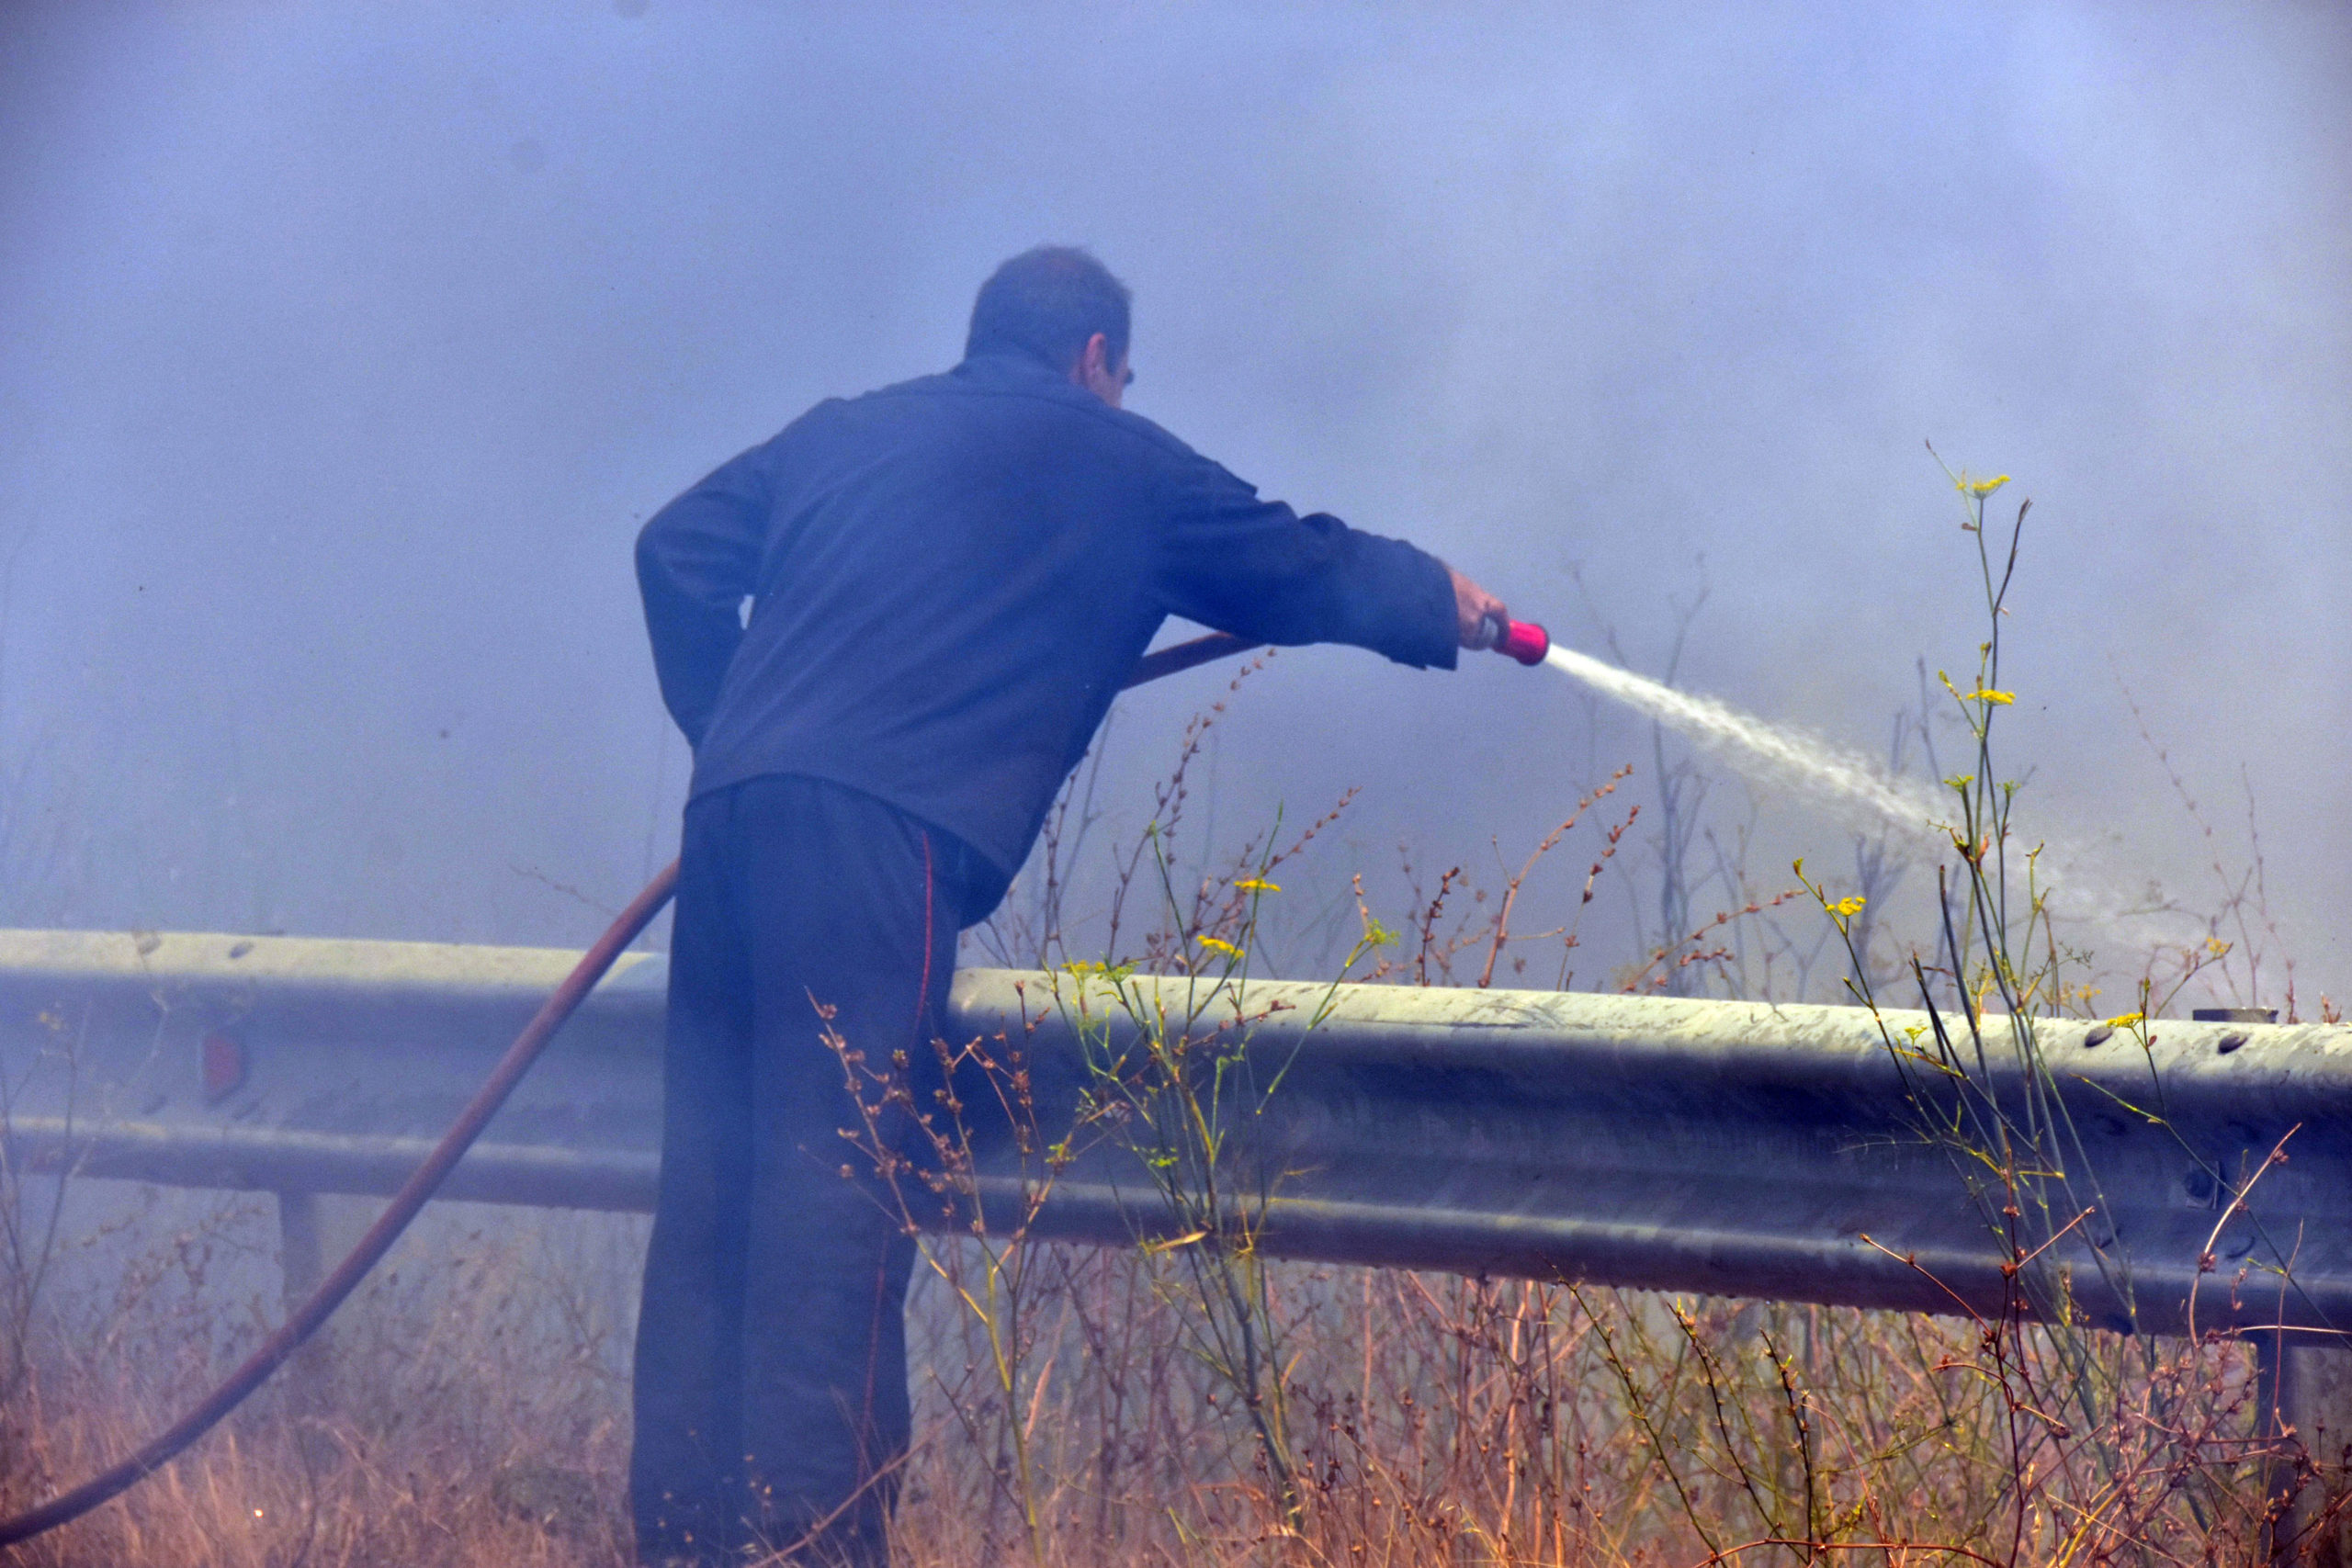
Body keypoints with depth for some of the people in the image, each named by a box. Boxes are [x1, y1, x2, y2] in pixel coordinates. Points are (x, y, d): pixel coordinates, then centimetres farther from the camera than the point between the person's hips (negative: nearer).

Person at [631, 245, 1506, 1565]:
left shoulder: (840, 435, 27)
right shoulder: (1113, 463, 14)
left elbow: (680, 551, 18)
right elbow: (1298, 566, 24)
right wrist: (1444, 605, 41)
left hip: (736, 810, 6)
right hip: (883, 831, -6)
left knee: (713, 1182, 7)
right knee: (837, 1193, -11)